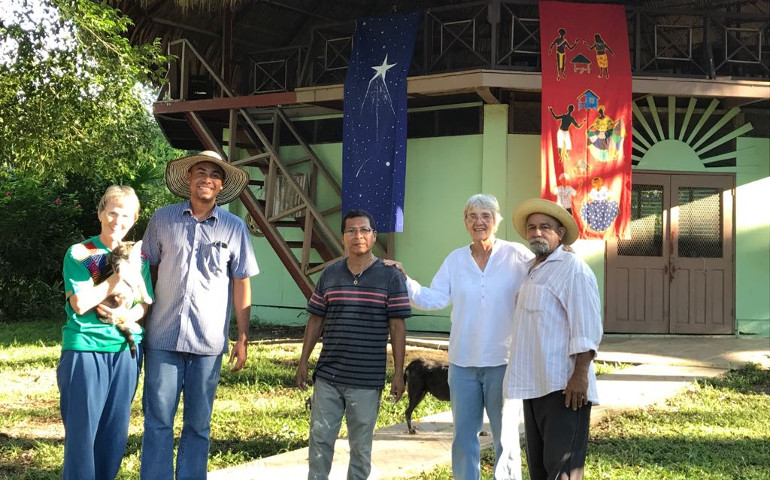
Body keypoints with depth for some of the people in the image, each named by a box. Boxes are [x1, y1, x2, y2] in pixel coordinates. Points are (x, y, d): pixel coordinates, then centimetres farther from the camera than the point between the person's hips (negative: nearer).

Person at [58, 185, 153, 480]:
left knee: (115, 430, 9)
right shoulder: (79, 254, -1)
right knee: (82, 427, -1)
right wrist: (118, 278, -13)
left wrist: (127, 315, -12)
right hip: (86, 347, -4)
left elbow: (146, 303, 9)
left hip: (126, 348, 4)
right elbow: (80, 303, -12)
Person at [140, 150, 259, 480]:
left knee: (198, 424, 8)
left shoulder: (234, 228, 3)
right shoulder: (163, 219, 5)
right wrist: (140, 323, 8)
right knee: (158, 419, 2)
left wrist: (242, 338, 0)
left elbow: (241, 284, 4)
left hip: (208, 341, 0)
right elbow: (148, 270, 12)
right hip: (163, 337, 0)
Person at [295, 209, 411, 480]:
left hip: (367, 381, -2)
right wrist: (303, 362, 8)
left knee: (361, 446, 9)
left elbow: (397, 327, -3)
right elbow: (315, 320, 12)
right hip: (327, 376, 3)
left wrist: (398, 373, -6)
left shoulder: (390, 277, -3)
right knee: (320, 439, 7)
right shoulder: (329, 275, 6)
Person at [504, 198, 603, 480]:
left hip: (563, 385, -9)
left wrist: (580, 375, -22)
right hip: (534, 384, 9)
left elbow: (586, 329, -16)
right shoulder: (531, 271, 17)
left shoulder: (573, 269, -9)